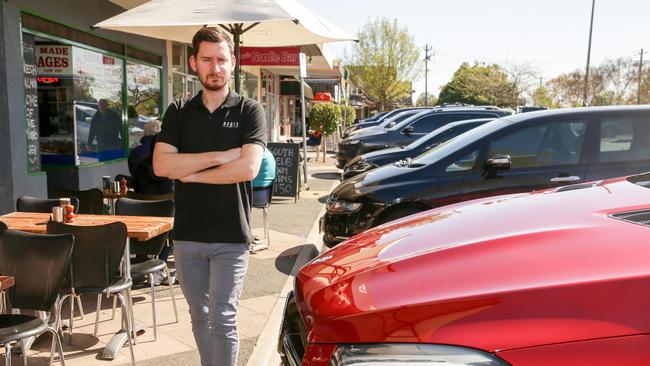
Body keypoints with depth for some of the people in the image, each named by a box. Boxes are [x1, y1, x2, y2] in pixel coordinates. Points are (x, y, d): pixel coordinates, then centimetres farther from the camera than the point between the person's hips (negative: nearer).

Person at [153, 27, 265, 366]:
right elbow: (161, 165, -8)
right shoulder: (178, 113, 6)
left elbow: (248, 168, -17)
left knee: (223, 319, 0)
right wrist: (220, 156, -15)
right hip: (187, 234, 4)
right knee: (199, 316, 16)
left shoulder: (249, 111, -3)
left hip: (230, 236, -3)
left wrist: (191, 173, -9)